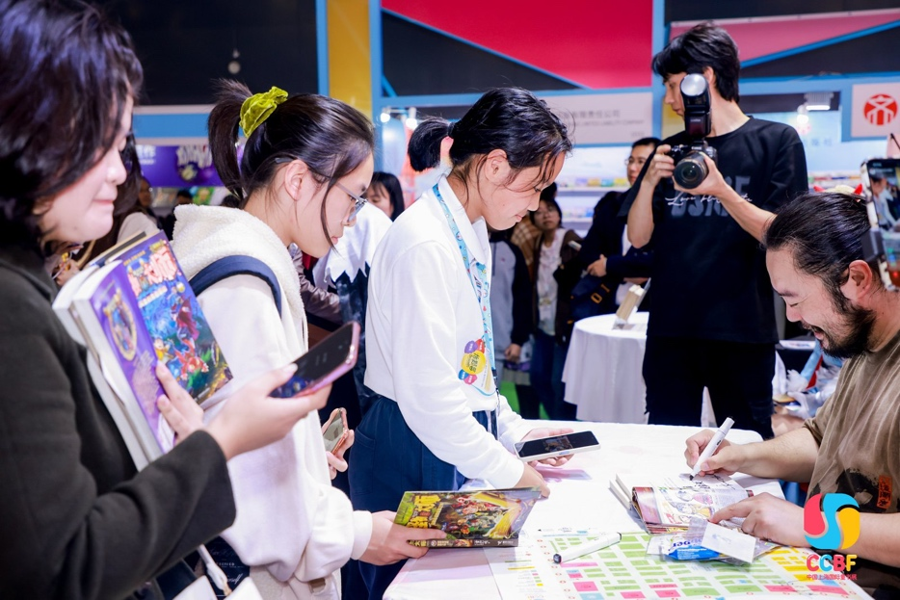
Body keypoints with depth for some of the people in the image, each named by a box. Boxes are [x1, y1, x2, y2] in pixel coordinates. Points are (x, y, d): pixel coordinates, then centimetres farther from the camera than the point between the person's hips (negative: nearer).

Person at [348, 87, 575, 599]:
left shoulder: (473, 231, 8)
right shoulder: (425, 244, -23)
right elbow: (429, 394, -25)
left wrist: (513, 430, 10)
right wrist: (508, 470, -15)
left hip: (458, 447, 9)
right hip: (413, 459, -9)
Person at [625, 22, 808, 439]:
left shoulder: (776, 140, 1)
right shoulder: (670, 151, 12)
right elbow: (638, 237, 8)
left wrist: (721, 191, -21)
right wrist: (649, 181, -10)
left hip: (742, 331, -3)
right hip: (670, 329, 4)